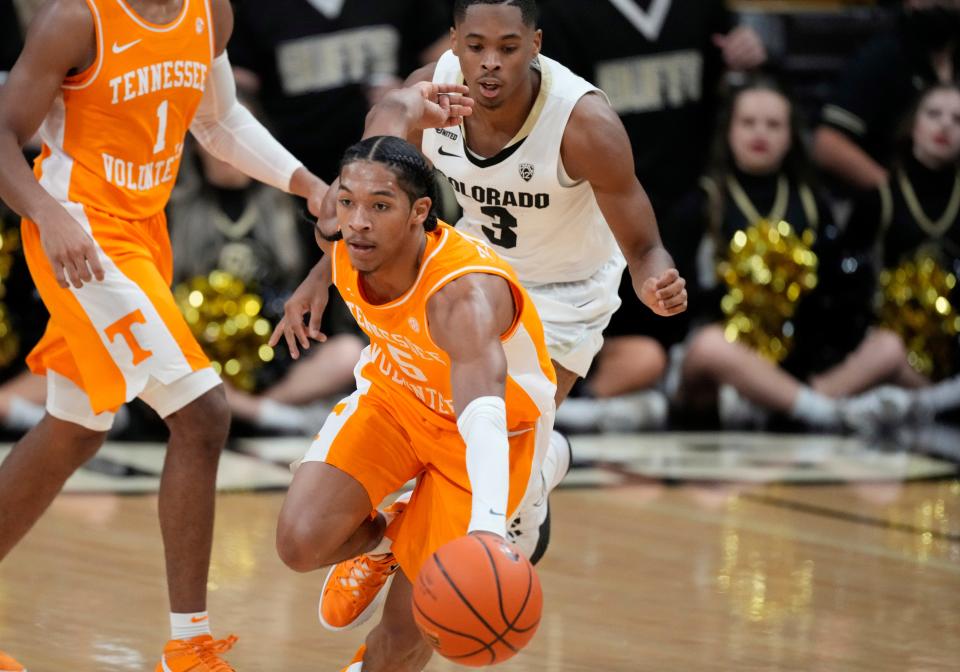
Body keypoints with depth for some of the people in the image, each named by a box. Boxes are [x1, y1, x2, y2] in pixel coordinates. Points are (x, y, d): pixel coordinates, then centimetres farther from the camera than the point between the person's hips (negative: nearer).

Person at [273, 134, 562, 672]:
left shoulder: (462, 294, -41)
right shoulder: (337, 240, -21)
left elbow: (483, 416, -57)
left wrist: (488, 526, -74)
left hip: (496, 424, -5)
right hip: (396, 393, 5)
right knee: (303, 543, -21)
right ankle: (383, 541, 13)